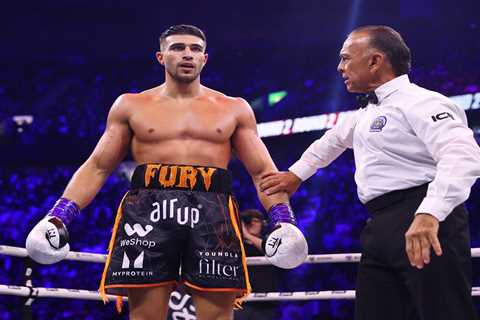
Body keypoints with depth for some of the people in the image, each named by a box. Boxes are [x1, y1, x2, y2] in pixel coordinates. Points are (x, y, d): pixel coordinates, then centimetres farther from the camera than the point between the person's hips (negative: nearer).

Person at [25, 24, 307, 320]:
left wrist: (284, 221, -3)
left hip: (212, 211, 0)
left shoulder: (234, 109, 17)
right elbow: (97, 167, 14)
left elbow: (262, 171, 14)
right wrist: (59, 217, 1)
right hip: (148, 209, 0)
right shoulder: (131, 106, 16)